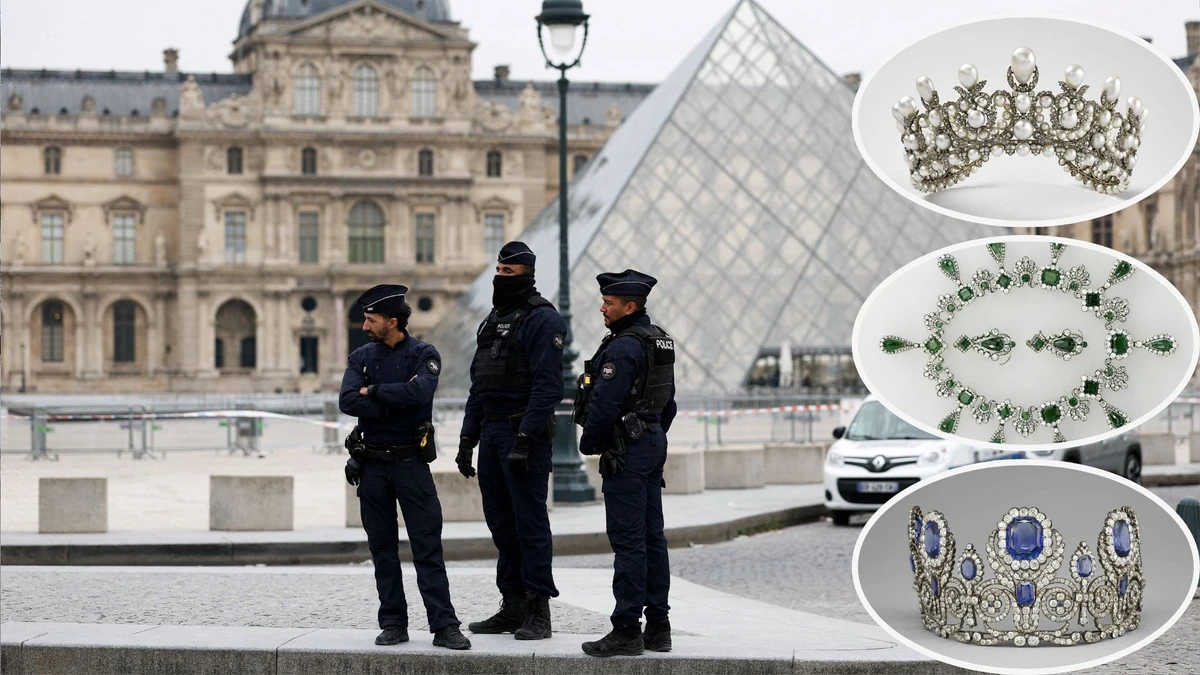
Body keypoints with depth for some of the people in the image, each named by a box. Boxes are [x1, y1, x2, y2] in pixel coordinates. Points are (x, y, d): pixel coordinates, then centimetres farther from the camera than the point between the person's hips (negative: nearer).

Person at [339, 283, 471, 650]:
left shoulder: (424, 355, -2)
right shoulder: (362, 357, 7)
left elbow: (418, 392, -21)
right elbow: (347, 401, -9)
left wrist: (373, 391, -11)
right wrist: (396, 405, -14)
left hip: (411, 462, -3)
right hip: (372, 464, 3)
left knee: (428, 547, -5)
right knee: (383, 549, 7)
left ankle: (444, 626, -6)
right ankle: (393, 624, 14)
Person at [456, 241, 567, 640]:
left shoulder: (542, 319, -9)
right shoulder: (493, 320, 18)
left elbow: (547, 385, -17)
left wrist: (525, 437, -23)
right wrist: (468, 437, 15)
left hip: (525, 432, -9)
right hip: (491, 432, 9)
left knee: (530, 521, -7)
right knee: (501, 521, 10)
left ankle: (538, 613, -4)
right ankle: (512, 607, 16)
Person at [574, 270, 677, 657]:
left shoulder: (623, 347, -17)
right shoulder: (660, 342, 14)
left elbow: (605, 403, -20)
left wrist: (588, 442, -6)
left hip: (626, 451, -10)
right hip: (653, 444, 10)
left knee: (628, 541, -8)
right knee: (652, 537, 11)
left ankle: (626, 631, -7)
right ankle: (658, 626, 15)